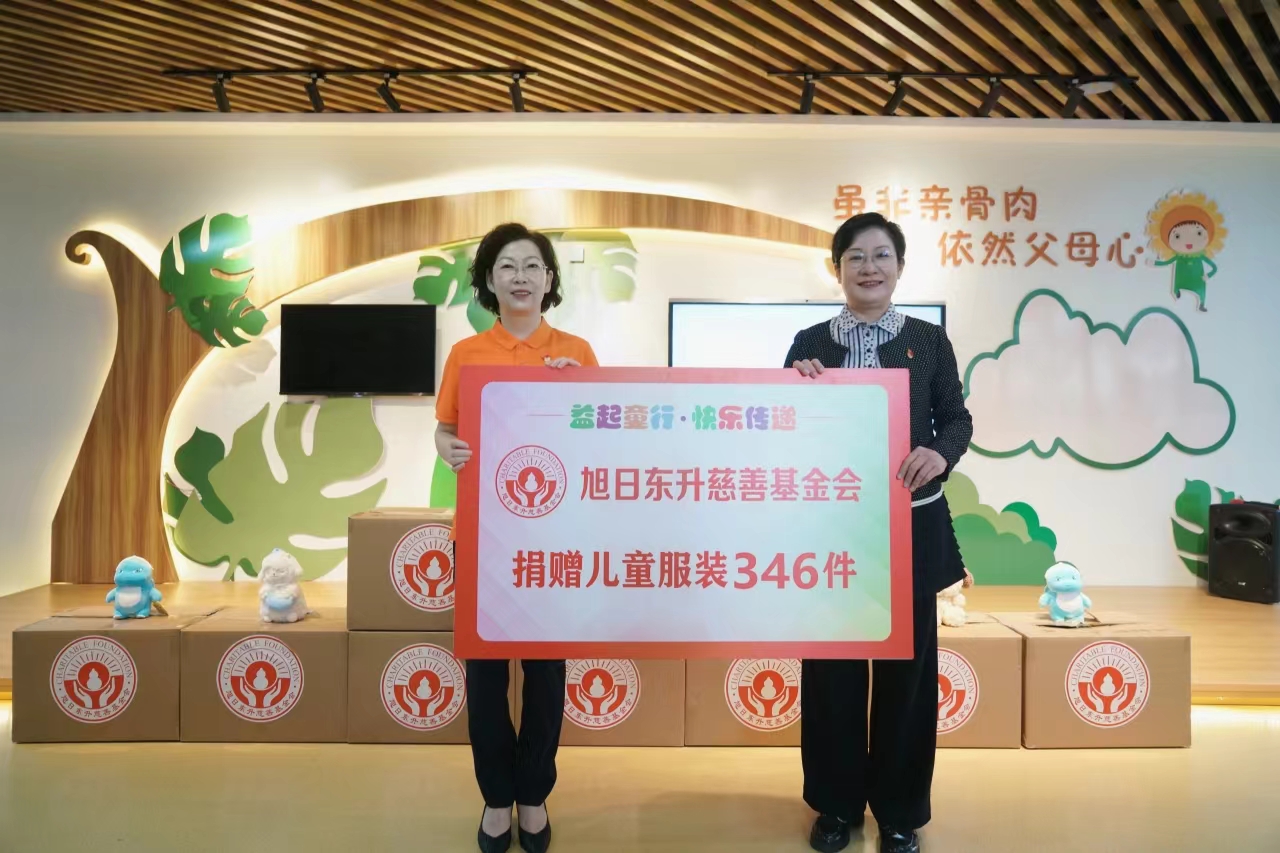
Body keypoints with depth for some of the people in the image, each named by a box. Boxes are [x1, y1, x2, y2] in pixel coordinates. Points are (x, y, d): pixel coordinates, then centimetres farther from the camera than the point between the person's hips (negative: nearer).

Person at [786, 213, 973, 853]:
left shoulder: (929, 340, 4)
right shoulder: (808, 343, 4)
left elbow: (958, 418, 4)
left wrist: (940, 452, -17)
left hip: (911, 524, 0)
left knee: (907, 663, 8)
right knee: (830, 663, 9)